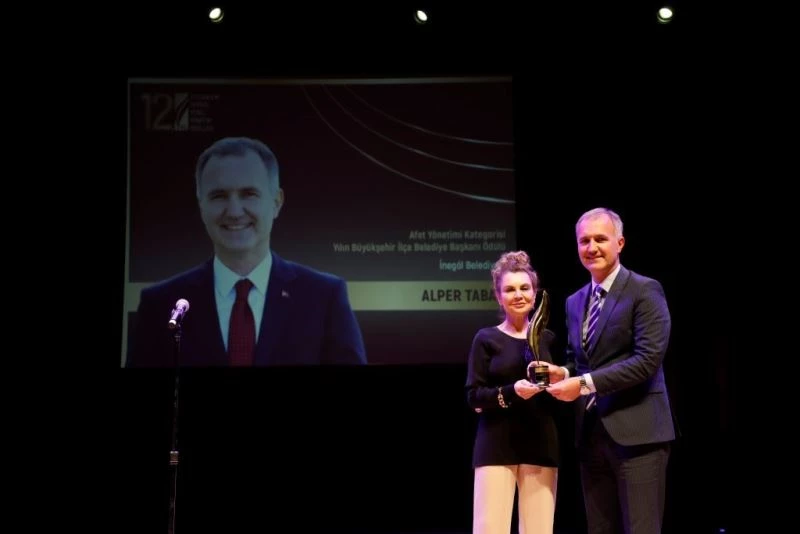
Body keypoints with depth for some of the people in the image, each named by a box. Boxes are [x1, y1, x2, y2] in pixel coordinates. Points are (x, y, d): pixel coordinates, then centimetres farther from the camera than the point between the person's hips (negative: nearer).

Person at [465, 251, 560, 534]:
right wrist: (511, 392, -19)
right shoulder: (487, 338, 1)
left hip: (540, 445, 3)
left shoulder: (547, 338, 10)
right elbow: (473, 396, -4)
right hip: (497, 447, -3)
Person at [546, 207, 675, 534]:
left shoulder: (644, 291, -6)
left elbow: (648, 359, -16)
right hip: (591, 434, 7)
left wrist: (585, 383, -18)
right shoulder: (575, 302, 17)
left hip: (636, 430, -7)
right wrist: (563, 373, 1)